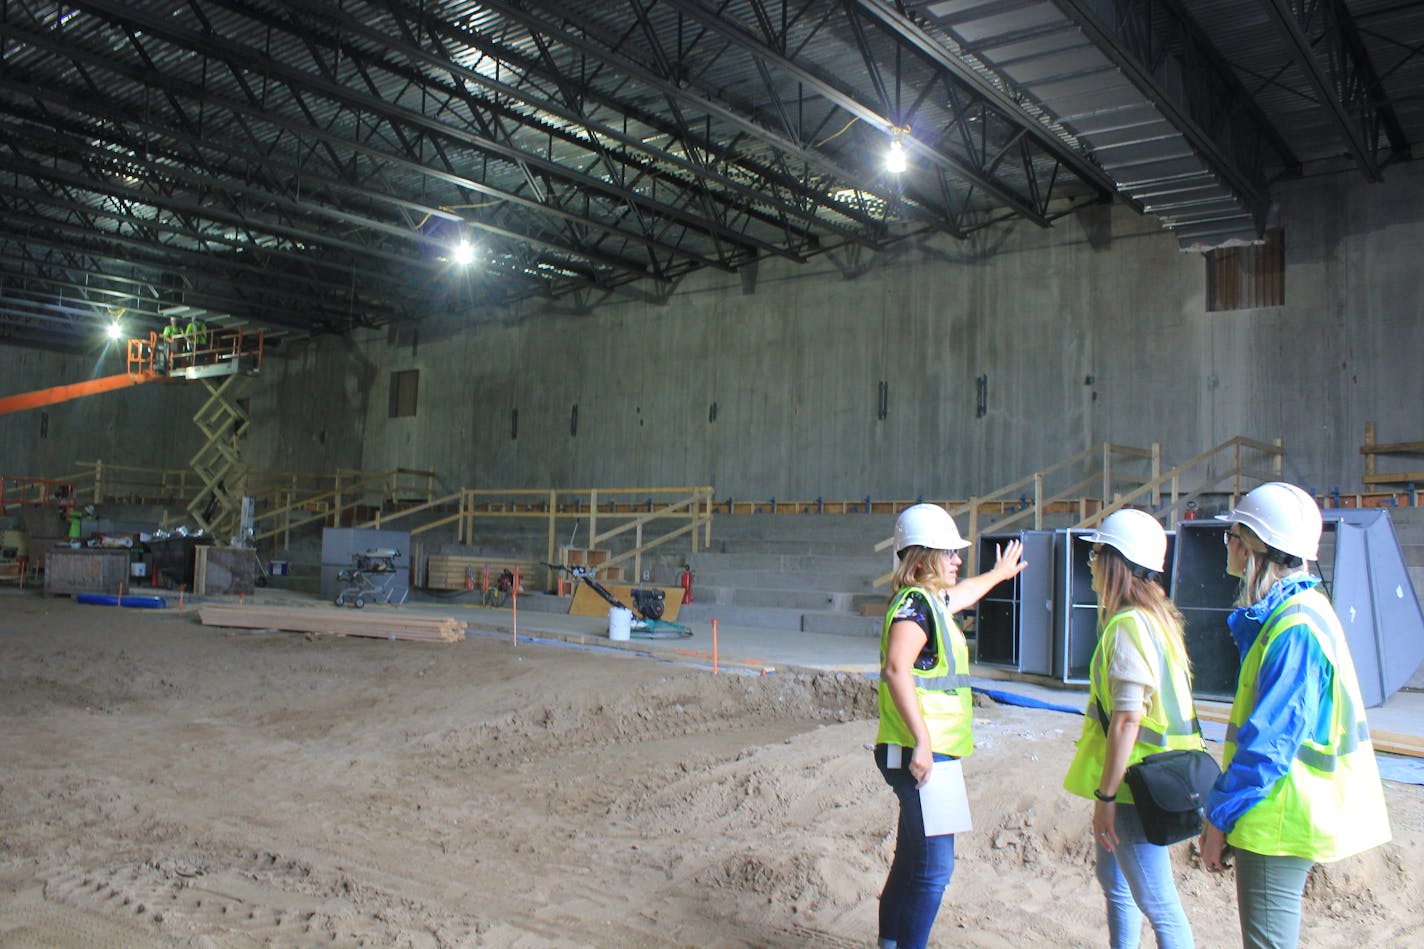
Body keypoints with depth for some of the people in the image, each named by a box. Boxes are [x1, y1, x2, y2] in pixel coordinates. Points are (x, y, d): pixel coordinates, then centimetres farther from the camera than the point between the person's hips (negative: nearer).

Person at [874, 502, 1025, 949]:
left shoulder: (933, 600, 16)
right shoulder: (914, 603, -15)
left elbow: (964, 592, 41)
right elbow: (896, 669, -29)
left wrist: (999, 573, 59)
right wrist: (921, 741, -32)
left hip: (930, 752, 10)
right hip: (918, 754, -10)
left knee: (912, 861, 18)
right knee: (933, 867, -9)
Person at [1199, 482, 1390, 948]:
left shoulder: (1296, 627, -22)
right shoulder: (1282, 614, 9)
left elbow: (1271, 740, -24)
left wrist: (1219, 820, -17)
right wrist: (1222, 808, 19)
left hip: (1278, 821, -10)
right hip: (1276, 814, 10)